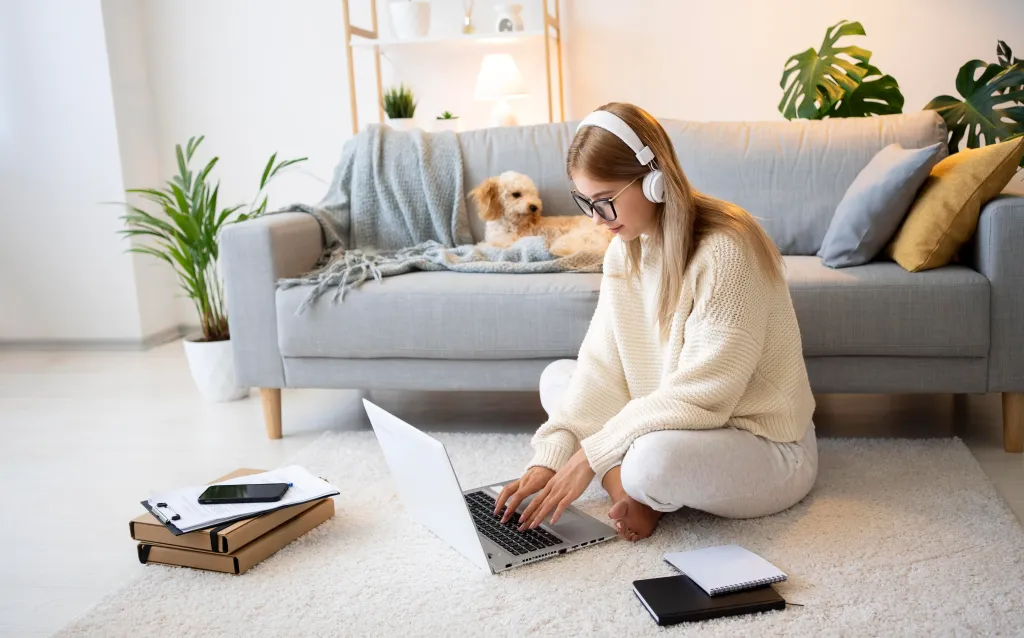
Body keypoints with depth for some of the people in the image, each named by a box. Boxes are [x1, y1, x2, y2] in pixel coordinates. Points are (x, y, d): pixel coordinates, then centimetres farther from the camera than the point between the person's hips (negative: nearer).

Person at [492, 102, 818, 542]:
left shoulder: (724, 251, -25)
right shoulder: (627, 247, -1)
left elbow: (699, 397, -27)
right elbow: (602, 366, -4)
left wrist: (591, 456, -23)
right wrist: (548, 458, -15)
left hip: (768, 449, -8)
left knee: (655, 457, -38)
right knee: (557, 377, 6)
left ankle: (642, 492, -3)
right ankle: (630, 488, -12)